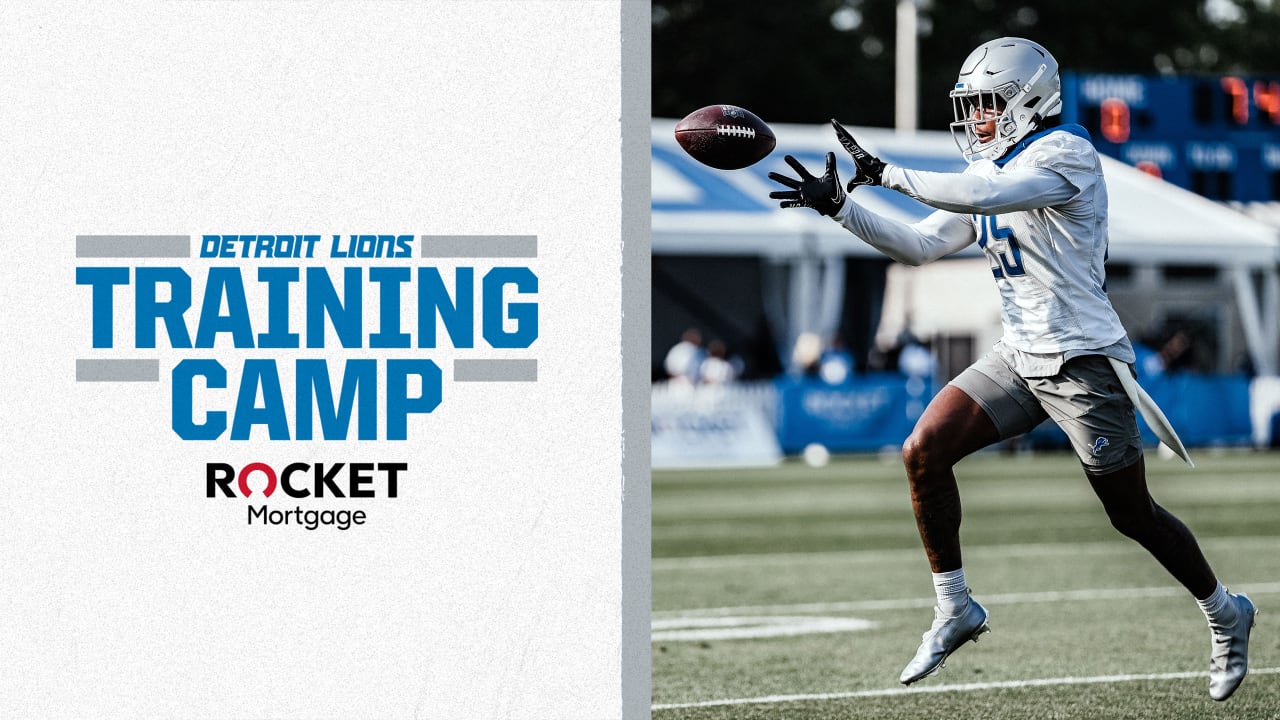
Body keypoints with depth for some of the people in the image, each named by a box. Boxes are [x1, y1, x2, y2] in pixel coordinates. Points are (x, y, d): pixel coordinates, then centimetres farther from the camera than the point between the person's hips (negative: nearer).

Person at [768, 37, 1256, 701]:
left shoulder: (1065, 155, -14)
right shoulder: (991, 172, 13)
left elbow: (983, 196, -29)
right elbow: (921, 245, 11)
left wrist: (885, 172, -24)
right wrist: (837, 206, 2)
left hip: (1082, 361, -8)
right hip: (1018, 359, 8)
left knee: (1133, 515, 0)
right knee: (924, 452, -8)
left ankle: (1226, 613, 23)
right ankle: (954, 609, 2)